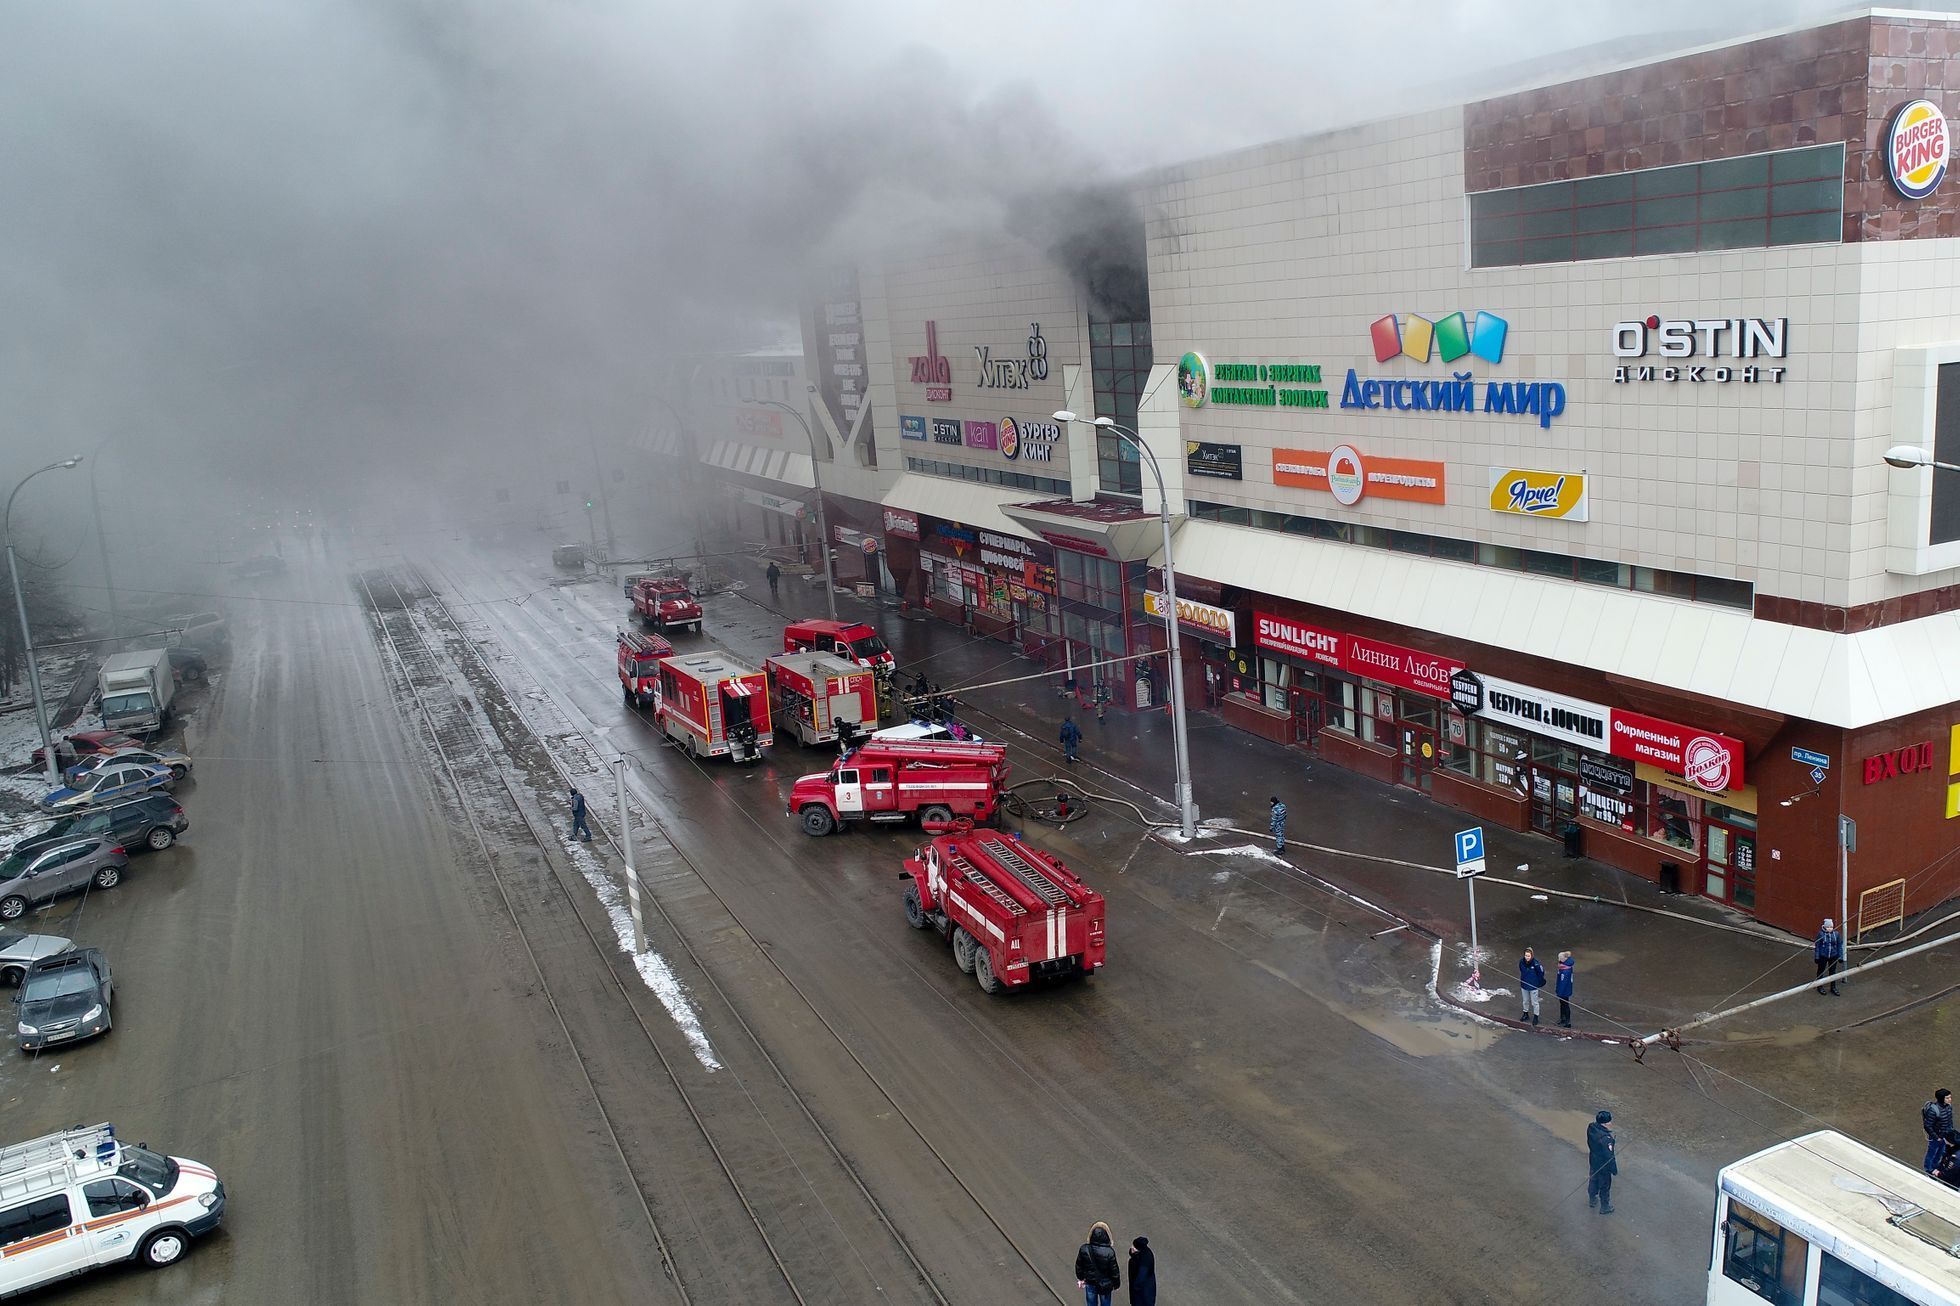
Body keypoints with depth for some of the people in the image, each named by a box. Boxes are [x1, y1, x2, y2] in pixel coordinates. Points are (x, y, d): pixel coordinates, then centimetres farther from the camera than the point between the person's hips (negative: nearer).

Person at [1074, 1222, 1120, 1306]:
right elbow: (1114, 1270, -16)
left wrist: (1080, 1278, 16)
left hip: (1090, 1283, 2)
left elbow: (1079, 1266, -4)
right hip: (1105, 1285, -2)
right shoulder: (1109, 1252, -27)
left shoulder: (1084, 1249, -20)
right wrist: (1116, 1284, 3)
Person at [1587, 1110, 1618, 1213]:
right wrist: (1614, 1169, -11)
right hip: (1603, 1166, -7)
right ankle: (1604, 1208, 39)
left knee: (1593, 1180, 29)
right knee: (1604, 1186, 18)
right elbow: (1609, 1156, -27)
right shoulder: (1606, 1139, -39)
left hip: (1593, 1161, 7)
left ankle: (1592, 1200, 51)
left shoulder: (1591, 1128, -17)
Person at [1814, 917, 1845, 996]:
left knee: (1832, 971, 17)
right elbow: (1817, 946, -8)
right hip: (1823, 956, -2)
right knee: (1821, 971, 14)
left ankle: (1833, 987, 33)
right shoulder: (1821, 934, -15)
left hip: (1833, 956, 2)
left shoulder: (1837, 934, -9)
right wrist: (1817, 957, -6)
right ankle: (1819, 986, 32)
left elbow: (1840, 945, -1)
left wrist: (1840, 956, 0)